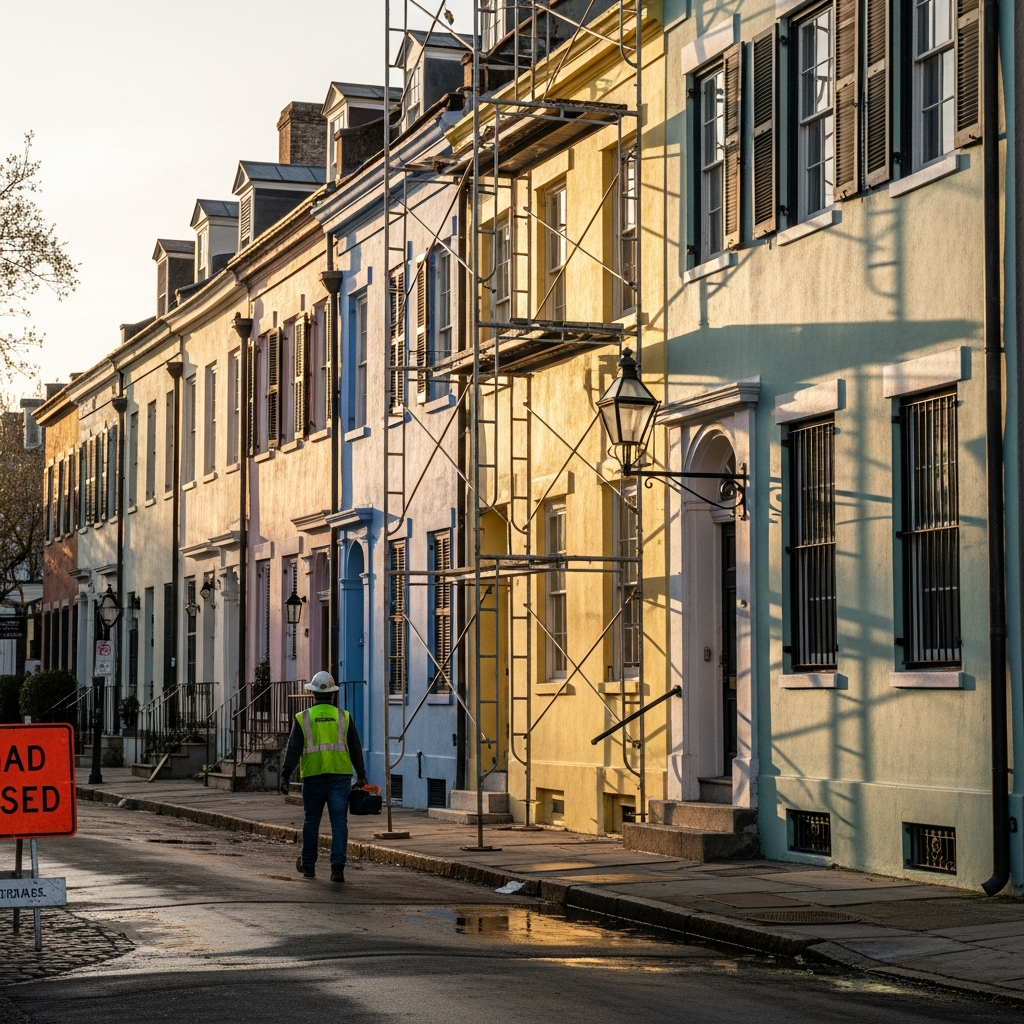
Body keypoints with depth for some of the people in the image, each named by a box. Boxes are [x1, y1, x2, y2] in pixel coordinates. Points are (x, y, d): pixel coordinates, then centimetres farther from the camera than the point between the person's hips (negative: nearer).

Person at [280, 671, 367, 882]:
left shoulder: (303, 718, 1)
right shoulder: (344, 718, 4)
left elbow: (293, 749, -5)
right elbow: (355, 749, 8)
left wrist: (285, 775, -5)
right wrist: (361, 775, 15)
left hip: (313, 777, 0)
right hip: (340, 777, 0)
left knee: (311, 820, 13)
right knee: (339, 821, -1)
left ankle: (308, 865, 24)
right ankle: (337, 867, -9)